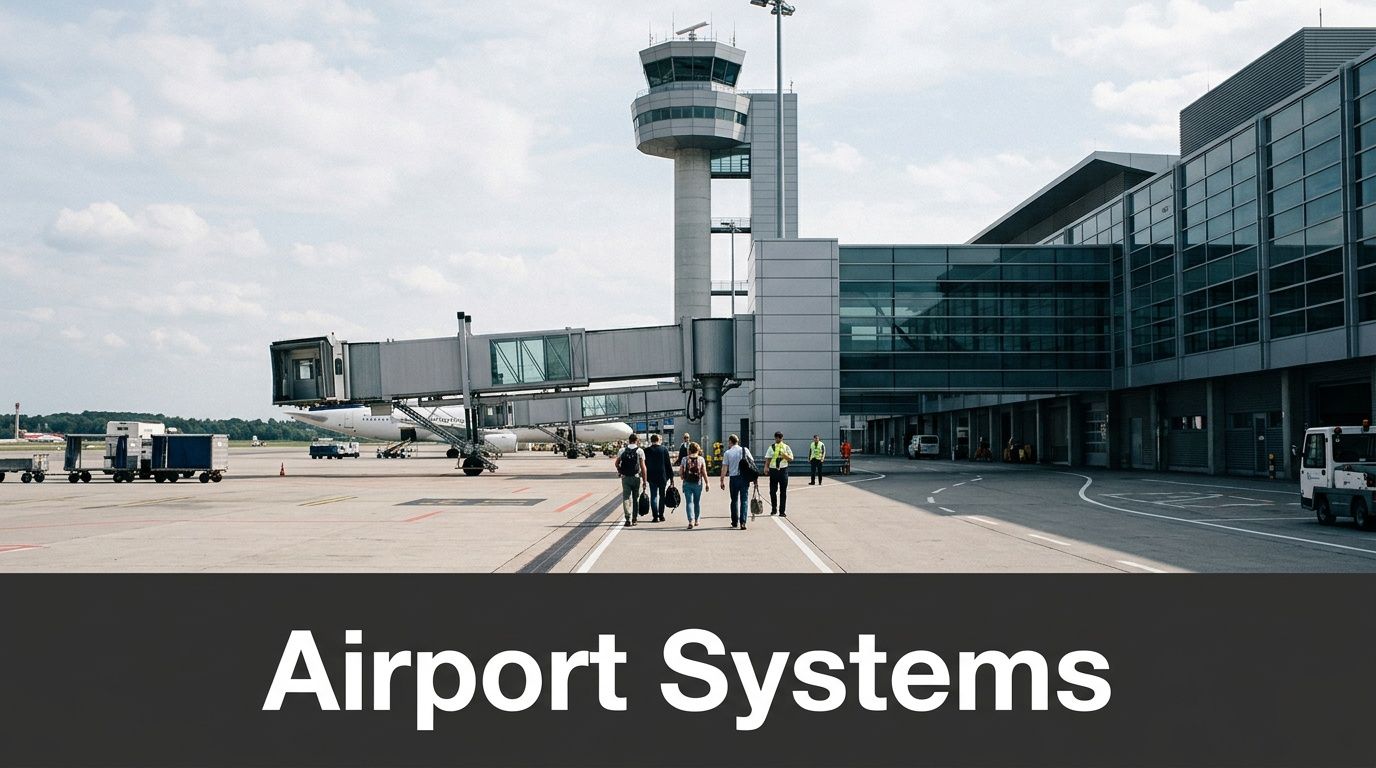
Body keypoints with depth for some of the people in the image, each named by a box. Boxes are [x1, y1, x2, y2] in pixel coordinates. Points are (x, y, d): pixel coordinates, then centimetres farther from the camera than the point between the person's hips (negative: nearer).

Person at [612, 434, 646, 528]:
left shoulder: (622, 450, 4)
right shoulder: (640, 451, -3)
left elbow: (616, 463, 9)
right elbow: (643, 467, -7)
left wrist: (620, 471, 27)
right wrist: (644, 480, -4)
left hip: (625, 477, 1)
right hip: (636, 477, -1)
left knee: (626, 498, 1)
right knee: (635, 498, 12)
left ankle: (628, 519, -14)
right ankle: (634, 519, 17)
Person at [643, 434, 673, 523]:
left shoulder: (647, 450, -4)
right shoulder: (664, 449, -5)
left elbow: (645, 465, 0)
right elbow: (668, 463, -3)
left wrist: (645, 478, 7)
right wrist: (670, 475, 5)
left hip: (652, 477, 0)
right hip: (663, 476, 0)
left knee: (653, 496, 4)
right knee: (662, 496, 12)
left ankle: (655, 516, -3)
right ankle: (661, 515, 13)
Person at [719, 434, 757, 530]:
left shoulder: (727, 453, -2)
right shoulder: (745, 450, 1)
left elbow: (724, 468, -4)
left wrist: (722, 481, 1)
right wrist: (755, 478, 3)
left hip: (734, 478, 0)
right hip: (745, 477, 0)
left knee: (734, 500, 14)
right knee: (744, 500, 2)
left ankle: (735, 522, 22)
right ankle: (743, 522, -9)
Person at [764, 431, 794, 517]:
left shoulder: (786, 447, 5)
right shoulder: (772, 447, 7)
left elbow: (791, 458, 2)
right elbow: (767, 459, 4)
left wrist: (784, 455, -16)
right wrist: (766, 468, -12)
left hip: (783, 470, -1)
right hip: (773, 470, 1)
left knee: (783, 492, 1)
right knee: (772, 491, 6)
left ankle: (782, 511, 6)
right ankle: (774, 509, 21)